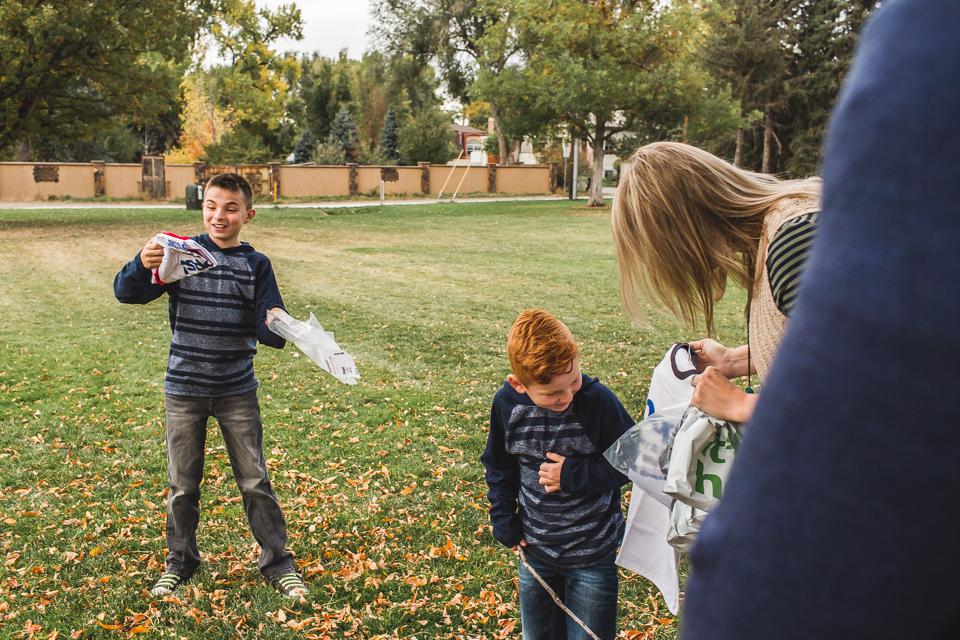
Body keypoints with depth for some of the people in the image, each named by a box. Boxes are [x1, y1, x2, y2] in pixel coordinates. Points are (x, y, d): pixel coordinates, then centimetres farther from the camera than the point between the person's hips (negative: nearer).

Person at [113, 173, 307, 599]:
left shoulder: (256, 265, -1)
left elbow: (270, 332, -6)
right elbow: (126, 293, -8)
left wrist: (277, 326, -30)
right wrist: (141, 266, -29)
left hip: (237, 391, 0)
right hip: (184, 389, 0)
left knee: (254, 481, 5)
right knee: (182, 484, 12)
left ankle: (277, 562, 19)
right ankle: (180, 562, 32)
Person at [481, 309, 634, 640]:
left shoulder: (599, 401, -22)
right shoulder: (507, 404, -11)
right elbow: (499, 465, 6)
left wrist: (574, 475, -20)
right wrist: (503, 519, 2)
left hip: (592, 553, -3)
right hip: (535, 549, 4)